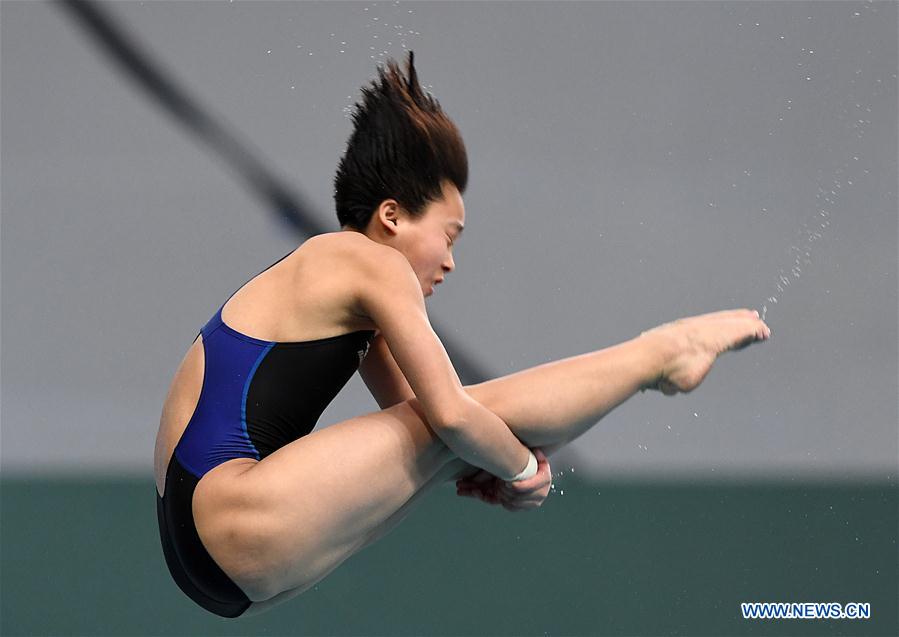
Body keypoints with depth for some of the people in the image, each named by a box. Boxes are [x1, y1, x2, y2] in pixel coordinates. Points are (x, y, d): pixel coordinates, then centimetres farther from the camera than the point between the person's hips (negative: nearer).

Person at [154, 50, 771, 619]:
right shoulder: (374, 266, -6)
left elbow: (409, 414, 25)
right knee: (482, 412, -8)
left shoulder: (326, 273, 24)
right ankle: (664, 353, 6)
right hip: (234, 522, -10)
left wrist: (506, 467, 10)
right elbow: (449, 413, -14)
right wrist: (523, 468, 4)